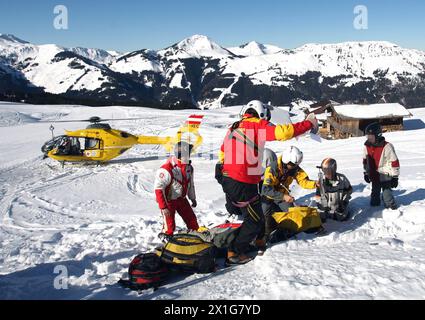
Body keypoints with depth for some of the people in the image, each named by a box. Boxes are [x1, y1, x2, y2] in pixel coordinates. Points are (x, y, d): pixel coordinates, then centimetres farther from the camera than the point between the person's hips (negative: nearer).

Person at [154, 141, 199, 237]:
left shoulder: (189, 168, -1)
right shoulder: (167, 169, -27)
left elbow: (190, 184, 16)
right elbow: (158, 189, -25)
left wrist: (193, 198, 22)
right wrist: (163, 207, -26)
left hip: (181, 199, 7)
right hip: (168, 200, -7)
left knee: (191, 219, 9)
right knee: (170, 225, -6)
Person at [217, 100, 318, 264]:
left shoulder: (234, 128, 15)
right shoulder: (257, 125, -8)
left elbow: (222, 152, 21)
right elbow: (284, 132, -20)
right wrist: (309, 123, -6)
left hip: (228, 180, 8)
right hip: (243, 184, -8)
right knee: (255, 220, 7)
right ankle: (234, 253, 12)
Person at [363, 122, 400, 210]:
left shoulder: (387, 147, -20)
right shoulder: (367, 147, -1)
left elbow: (394, 162, -15)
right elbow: (365, 160, 14)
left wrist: (395, 177, -13)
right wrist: (366, 173, 16)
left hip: (385, 176, -6)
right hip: (374, 176, 6)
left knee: (386, 194, -3)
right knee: (375, 193, 21)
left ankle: (392, 208, 14)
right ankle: (374, 206, 39)